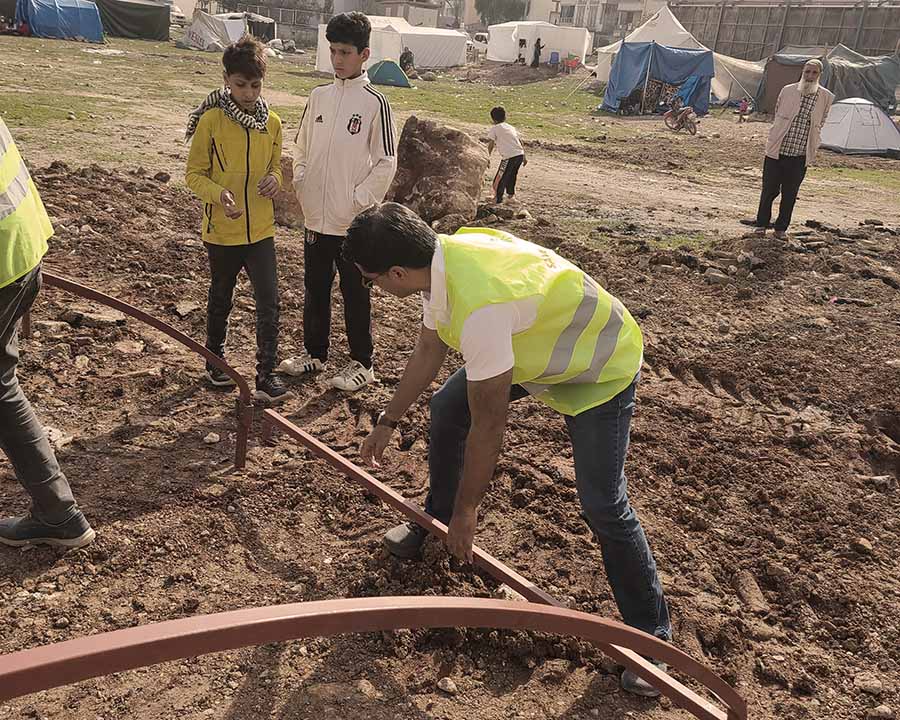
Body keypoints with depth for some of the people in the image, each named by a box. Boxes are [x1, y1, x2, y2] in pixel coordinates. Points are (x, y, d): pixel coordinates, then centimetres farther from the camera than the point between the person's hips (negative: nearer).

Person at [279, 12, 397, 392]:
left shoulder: (374, 102, -9)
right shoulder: (318, 96, 7)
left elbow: (386, 163, -10)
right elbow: (301, 147, 17)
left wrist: (357, 201, -12)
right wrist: (301, 183, 4)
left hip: (352, 221, -5)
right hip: (316, 217, 6)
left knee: (355, 293, 5)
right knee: (315, 289, 16)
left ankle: (361, 363, 18)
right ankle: (314, 353, 32)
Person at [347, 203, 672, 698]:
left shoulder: (479, 306, -41)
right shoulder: (441, 259, -13)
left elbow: (488, 427, -31)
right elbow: (428, 351, 4)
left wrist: (467, 513, -18)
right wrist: (387, 423, 11)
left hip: (600, 368, -9)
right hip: (533, 344, 9)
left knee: (602, 505, -13)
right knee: (446, 406, 10)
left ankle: (651, 632, 7)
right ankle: (436, 516, 32)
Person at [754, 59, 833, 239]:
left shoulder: (826, 97, 0)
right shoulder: (788, 91, -2)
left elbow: (819, 125, 12)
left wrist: (811, 148, 11)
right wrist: (776, 138, 12)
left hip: (800, 156, 1)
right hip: (776, 152, 0)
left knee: (790, 195, 8)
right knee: (769, 190, 6)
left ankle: (781, 228, 20)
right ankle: (761, 224, 21)